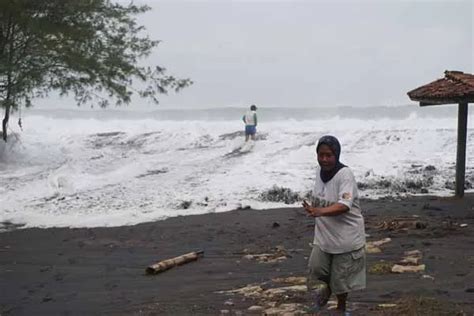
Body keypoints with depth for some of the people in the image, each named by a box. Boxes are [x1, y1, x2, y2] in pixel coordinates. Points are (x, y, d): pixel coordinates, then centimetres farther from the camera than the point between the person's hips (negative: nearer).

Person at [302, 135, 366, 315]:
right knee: (316, 270, 5)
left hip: (346, 236, -5)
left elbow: (344, 206, -36)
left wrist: (319, 211, -49)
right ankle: (324, 293, 36)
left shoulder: (345, 175, -24)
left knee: (340, 277, 10)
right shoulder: (319, 171, -2)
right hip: (323, 235, 5)